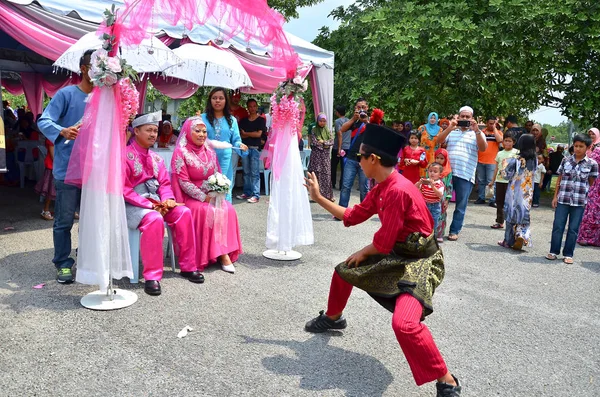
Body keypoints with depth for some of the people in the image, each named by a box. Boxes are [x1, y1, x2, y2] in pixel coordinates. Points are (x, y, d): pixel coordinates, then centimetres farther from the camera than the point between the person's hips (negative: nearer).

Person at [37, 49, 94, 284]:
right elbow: (44, 121, -10)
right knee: (64, 219, 2)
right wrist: (62, 131, -28)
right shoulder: (67, 94, -6)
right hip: (68, 168, -5)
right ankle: (63, 263, 16)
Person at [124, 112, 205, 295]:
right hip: (134, 204, -7)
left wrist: (168, 199, -10)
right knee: (154, 219, -36)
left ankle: (188, 266, -7)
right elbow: (124, 189, -14)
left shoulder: (156, 158, 14)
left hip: (156, 201, 7)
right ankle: (152, 276, -28)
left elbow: (165, 183, 13)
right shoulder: (126, 155, -8)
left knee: (183, 212, -16)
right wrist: (148, 204, -20)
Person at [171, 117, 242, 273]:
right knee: (208, 211, -30)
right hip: (190, 197, -5)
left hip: (211, 195, 5)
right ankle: (221, 254, -21)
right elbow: (183, 182, -14)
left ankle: (226, 251, -18)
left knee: (228, 209, -21)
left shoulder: (209, 151, 10)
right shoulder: (181, 152, -7)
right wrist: (204, 197, -19)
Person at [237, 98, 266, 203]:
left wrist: (246, 133, 3)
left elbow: (259, 134, -7)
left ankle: (256, 195, -6)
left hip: (255, 148, -4)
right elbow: (241, 135, 4)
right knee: (246, 172, 8)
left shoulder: (261, 120, 4)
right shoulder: (243, 120, 14)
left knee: (255, 172, -7)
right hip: (245, 147, 4)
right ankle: (247, 193, 15)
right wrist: (252, 134, -6)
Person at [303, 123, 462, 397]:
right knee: (344, 271, 21)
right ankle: (333, 318, 49)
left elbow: (383, 243, -24)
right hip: (396, 255, 10)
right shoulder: (380, 188, 1)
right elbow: (353, 216, 11)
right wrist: (319, 198, 12)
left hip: (420, 261, -10)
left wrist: (362, 253, -3)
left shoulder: (398, 191, -29)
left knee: (404, 324, -30)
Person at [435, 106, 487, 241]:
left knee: (461, 206, 4)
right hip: (447, 172, 1)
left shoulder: (477, 133, 8)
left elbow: (483, 148, -6)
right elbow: (439, 140, -2)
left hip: (466, 175, -1)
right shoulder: (451, 131, 13)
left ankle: (454, 231, 13)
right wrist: (450, 127, -13)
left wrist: (476, 130, -16)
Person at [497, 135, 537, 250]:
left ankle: (509, 241, 15)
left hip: (514, 192, -3)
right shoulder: (535, 161, 1)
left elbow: (506, 175, -12)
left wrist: (505, 164, 4)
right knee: (524, 215, 11)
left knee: (512, 214, 7)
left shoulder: (516, 160, -14)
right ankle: (522, 236, -12)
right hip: (527, 193, 3)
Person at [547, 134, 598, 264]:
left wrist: (584, 193, 3)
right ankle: (553, 251, 16)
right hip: (563, 199, 1)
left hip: (580, 202, -1)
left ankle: (568, 254, 17)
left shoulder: (592, 164, -2)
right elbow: (559, 179, 7)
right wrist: (555, 196, 4)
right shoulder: (566, 160, 2)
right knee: (558, 226, 4)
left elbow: (591, 183, 7)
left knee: (573, 229, 6)